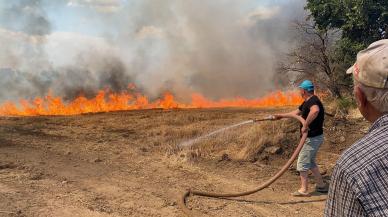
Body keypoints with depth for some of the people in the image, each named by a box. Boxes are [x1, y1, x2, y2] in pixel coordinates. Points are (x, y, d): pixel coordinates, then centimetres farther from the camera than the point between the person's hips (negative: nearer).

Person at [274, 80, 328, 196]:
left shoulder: (313, 101, -19)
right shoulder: (307, 102, 13)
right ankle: (321, 185, 27)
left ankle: (304, 190, 5)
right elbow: (297, 112, 28)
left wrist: (305, 125, -39)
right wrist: (281, 115, 33)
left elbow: (315, 111, -44)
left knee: (302, 162, -2)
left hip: (312, 138, -10)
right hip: (313, 137, 10)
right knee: (310, 162, 20)